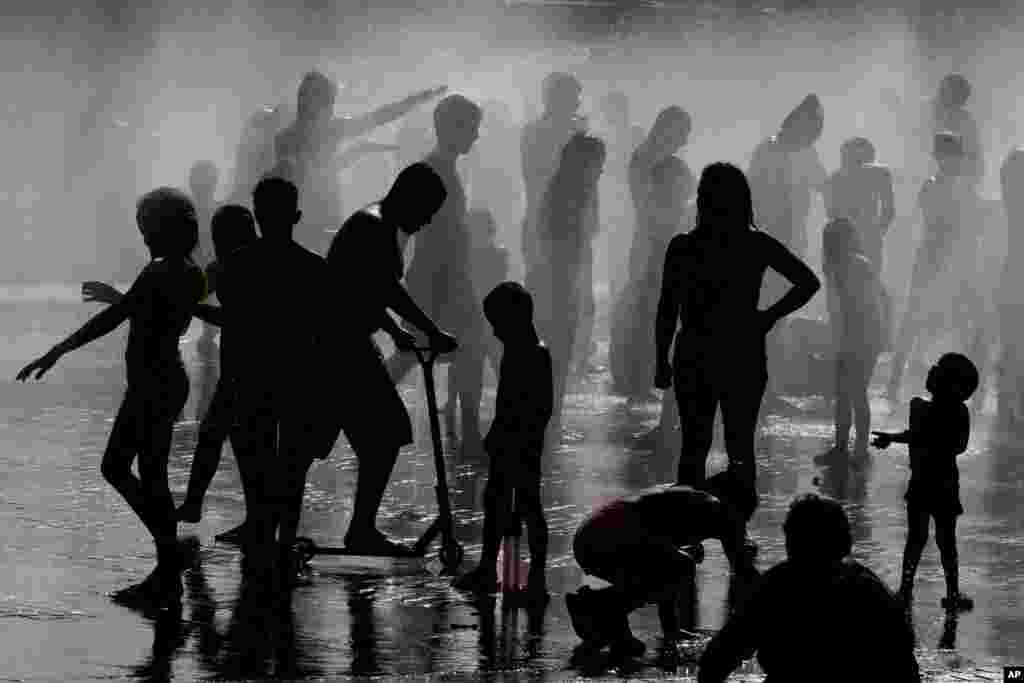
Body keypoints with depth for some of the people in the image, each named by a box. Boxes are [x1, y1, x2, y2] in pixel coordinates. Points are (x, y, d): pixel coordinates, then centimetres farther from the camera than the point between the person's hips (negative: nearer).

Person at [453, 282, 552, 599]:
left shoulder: (536, 355, -16)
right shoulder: (514, 351, 11)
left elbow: (542, 408, -20)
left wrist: (526, 438, -22)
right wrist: (495, 435, 19)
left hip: (524, 445, -10)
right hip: (505, 443, 10)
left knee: (528, 506, -6)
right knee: (495, 502, 15)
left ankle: (537, 577, -1)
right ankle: (487, 570, 24)